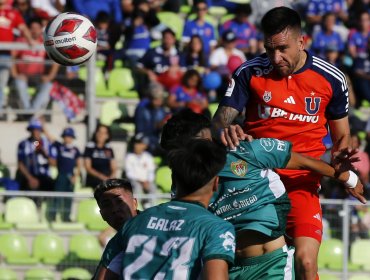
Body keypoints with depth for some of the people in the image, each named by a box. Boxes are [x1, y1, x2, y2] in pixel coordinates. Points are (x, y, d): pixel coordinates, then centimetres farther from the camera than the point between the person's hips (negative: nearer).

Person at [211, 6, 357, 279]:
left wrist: (339, 158, -9)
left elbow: (341, 137, 14)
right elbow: (220, 121, -3)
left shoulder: (331, 78, 3)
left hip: (303, 184, 0)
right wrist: (225, 131, -27)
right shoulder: (249, 73, 0)